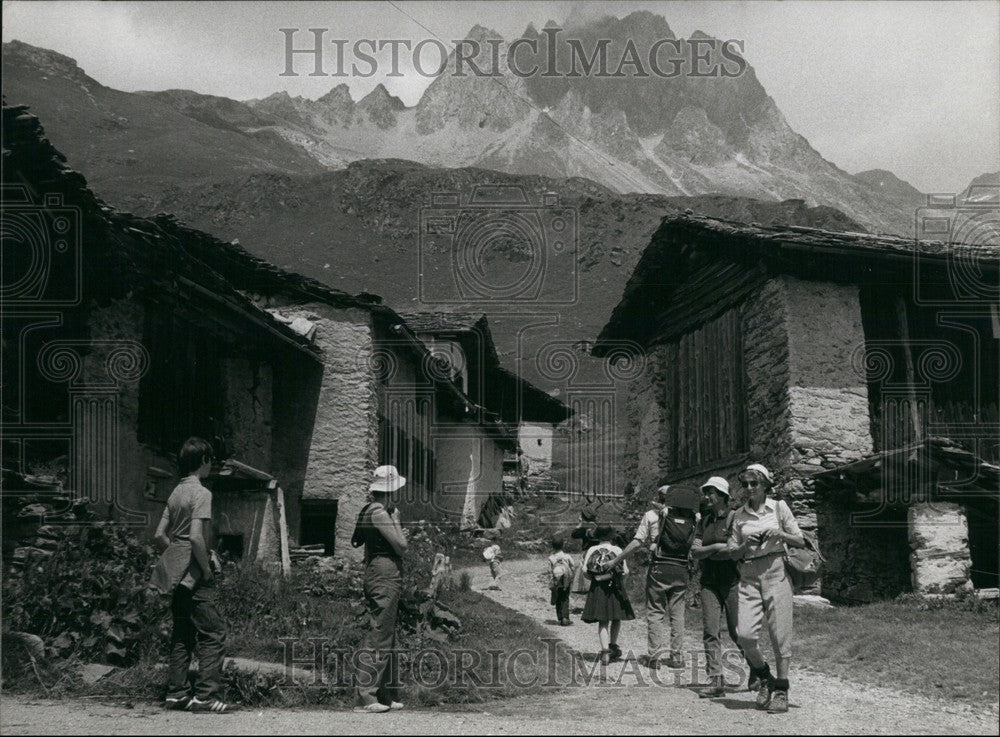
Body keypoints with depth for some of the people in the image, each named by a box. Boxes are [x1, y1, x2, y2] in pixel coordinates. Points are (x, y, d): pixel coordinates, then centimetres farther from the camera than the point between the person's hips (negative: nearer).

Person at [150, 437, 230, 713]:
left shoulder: (176, 492, 12)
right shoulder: (201, 493, -13)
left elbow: (160, 535, 14)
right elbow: (196, 537, -22)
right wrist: (207, 569, -14)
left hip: (178, 575, 9)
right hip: (195, 576, -9)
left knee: (182, 634, 13)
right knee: (213, 634, -4)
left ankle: (176, 693, 14)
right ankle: (206, 695, -8)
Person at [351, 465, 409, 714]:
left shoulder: (370, 510, 16)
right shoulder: (379, 513, -15)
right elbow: (401, 546, -14)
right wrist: (396, 519, -1)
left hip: (376, 576, 11)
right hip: (385, 577, -11)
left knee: (387, 637, 13)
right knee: (380, 637, -10)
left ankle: (388, 695, 18)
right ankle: (364, 695, -10)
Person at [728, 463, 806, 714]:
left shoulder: (779, 507, 4)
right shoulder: (739, 515, 10)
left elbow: (801, 542, 5)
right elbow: (732, 552, 12)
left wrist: (780, 534, -12)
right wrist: (746, 544, -7)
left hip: (775, 573, -2)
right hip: (749, 577, 2)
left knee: (780, 634, -3)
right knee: (745, 633, -11)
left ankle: (781, 691, 7)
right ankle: (764, 678, 14)